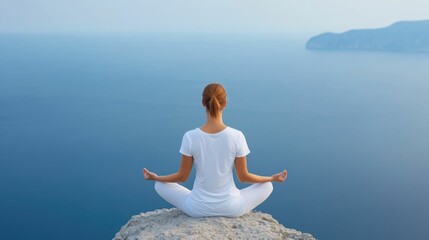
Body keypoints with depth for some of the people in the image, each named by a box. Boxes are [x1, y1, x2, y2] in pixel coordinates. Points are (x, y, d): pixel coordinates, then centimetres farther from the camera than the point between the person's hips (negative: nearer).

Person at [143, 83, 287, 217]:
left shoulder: (190, 137, -16)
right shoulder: (237, 136, -16)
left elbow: (182, 176, -5)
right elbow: (243, 177, -6)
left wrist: (155, 177, 13)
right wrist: (273, 178, 11)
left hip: (198, 209, 0)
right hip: (230, 208, 1)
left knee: (160, 185, 23)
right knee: (267, 186, 25)